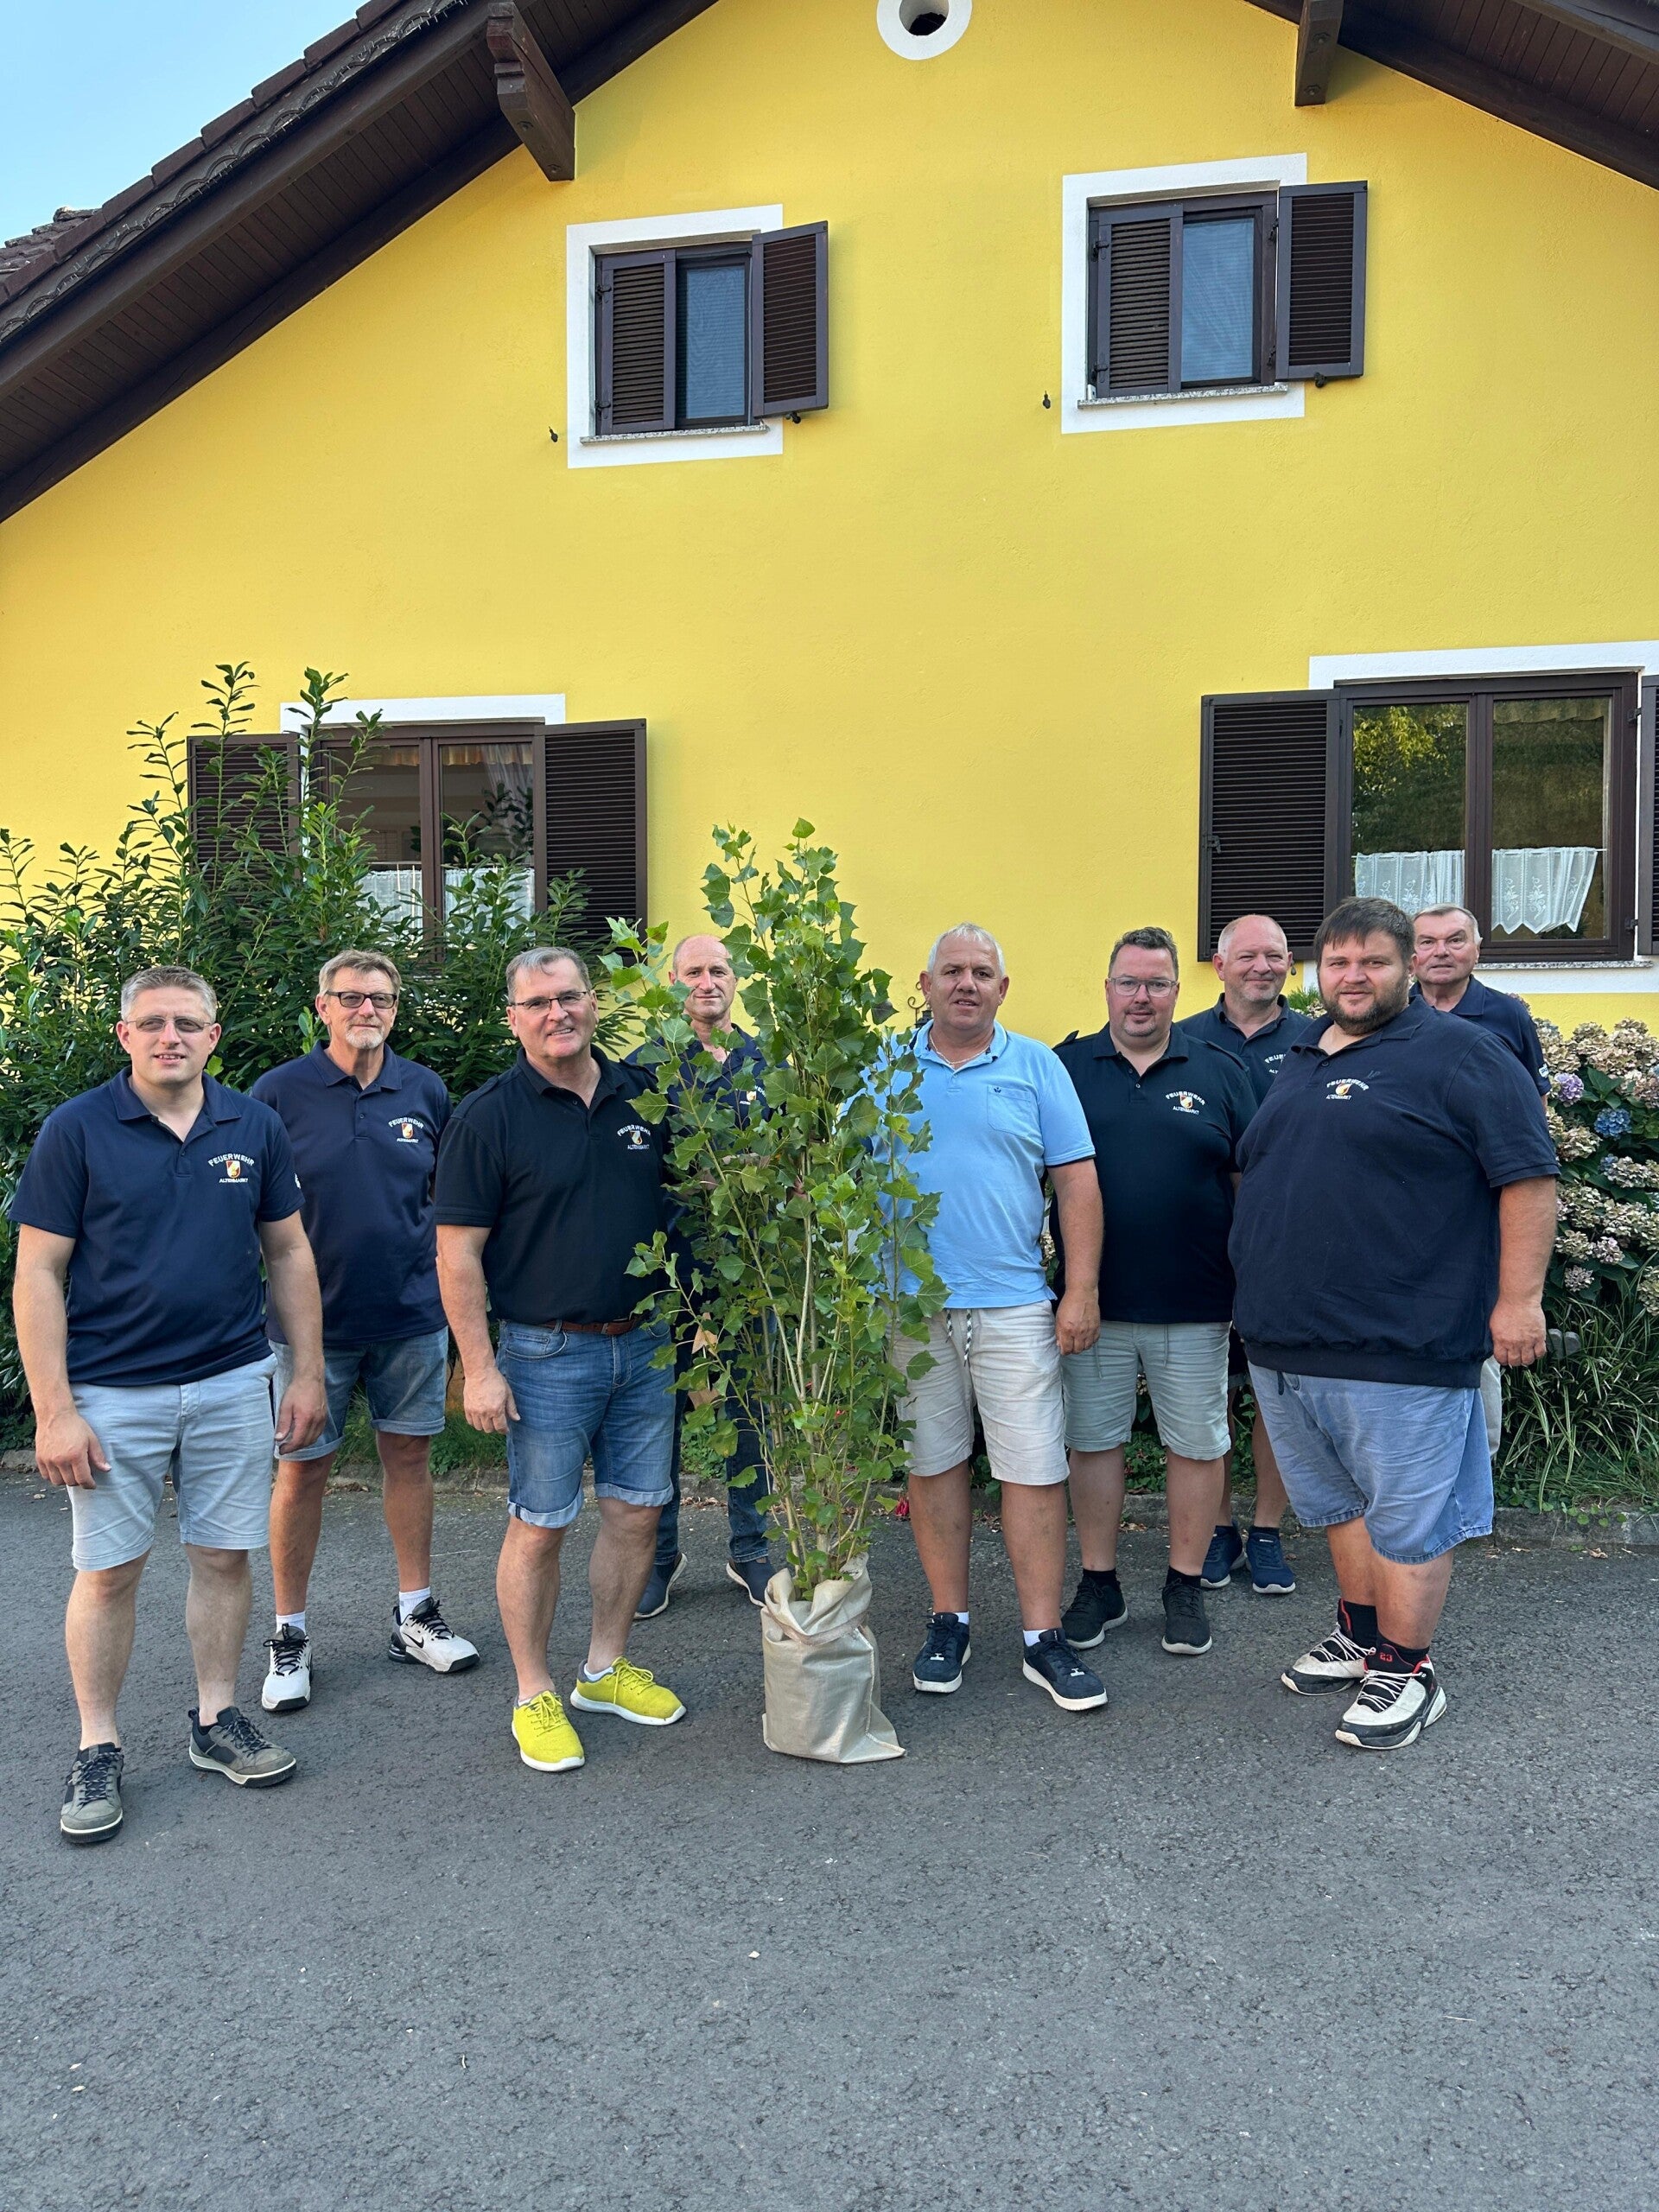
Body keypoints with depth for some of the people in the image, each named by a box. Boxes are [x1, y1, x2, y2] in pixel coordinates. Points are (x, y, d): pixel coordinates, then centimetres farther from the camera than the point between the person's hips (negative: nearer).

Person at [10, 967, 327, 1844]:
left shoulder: (254, 1127, 3)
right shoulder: (76, 1129, -6)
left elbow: (288, 1253, 9)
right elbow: (39, 1274, -6)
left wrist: (308, 1371, 6)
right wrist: (53, 1410, -11)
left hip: (232, 1384, 3)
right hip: (113, 1393, -2)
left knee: (225, 1556, 10)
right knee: (108, 1571, 6)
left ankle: (215, 1720, 28)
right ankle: (97, 1748, 22)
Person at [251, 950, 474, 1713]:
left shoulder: (425, 1091, 4)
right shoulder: (280, 1093, -5)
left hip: (413, 1314, 3)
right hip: (314, 1318, -2)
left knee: (409, 1454, 11)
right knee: (301, 1470, 5)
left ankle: (416, 1615, 25)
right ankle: (289, 1636, 20)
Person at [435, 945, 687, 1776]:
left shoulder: (643, 1094, 5)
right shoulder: (487, 1116, -8)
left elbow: (680, 1204, 15)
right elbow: (458, 1253, -10)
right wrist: (479, 1368, -13)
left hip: (644, 1343, 5)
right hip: (547, 1353, -4)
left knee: (637, 1511, 12)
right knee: (540, 1525, 4)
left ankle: (606, 1668, 30)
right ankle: (535, 1697, 20)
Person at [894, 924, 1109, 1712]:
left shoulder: (1036, 1067, 4)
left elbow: (1076, 1182, 2)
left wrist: (1082, 1291, -4)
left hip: (1014, 1303, -1)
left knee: (1034, 1468, 0)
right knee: (932, 1463, 10)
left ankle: (1043, 1638, 11)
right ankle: (948, 1623, 24)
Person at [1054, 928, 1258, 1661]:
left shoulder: (1219, 1071, 4)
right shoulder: (1067, 1067, 3)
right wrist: (1066, 1284, -2)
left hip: (1195, 1303, 0)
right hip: (1094, 1300, 0)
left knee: (1196, 1443, 9)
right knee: (1092, 1440, 10)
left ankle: (1186, 1587, 25)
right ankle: (1098, 1583, 25)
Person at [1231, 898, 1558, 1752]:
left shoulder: (1457, 1055, -6)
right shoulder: (1296, 1063, 16)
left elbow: (1528, 1176, -10)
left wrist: (1518, 1299, -15)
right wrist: (1261, 1287, 22)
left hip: (1398, 1351, -7)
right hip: (1286, 1345, 7)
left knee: (1407, 1517, 2)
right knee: (1338, 1504, 19)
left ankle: (1405, 1671, 16)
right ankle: (1360, 1635, 35)